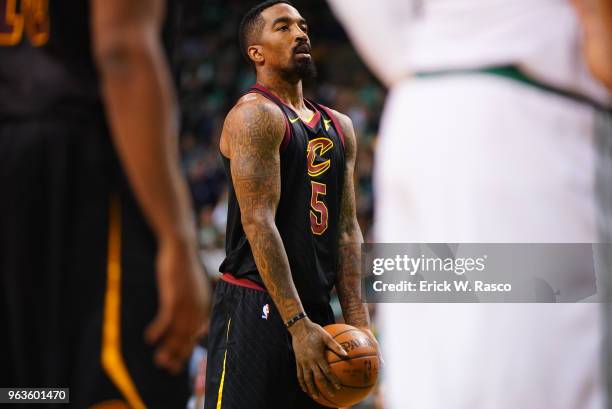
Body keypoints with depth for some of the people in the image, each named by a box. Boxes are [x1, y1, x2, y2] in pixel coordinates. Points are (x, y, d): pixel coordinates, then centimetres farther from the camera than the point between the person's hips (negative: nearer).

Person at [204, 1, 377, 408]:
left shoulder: (339, 127, 16)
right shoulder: (255, 115, -9)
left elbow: (347, 229, 14)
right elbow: (259, 223, -17)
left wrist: (358, 320, 4)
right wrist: (298, 325, -22)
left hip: (316, 308, 8)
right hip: (255, 308, -8)